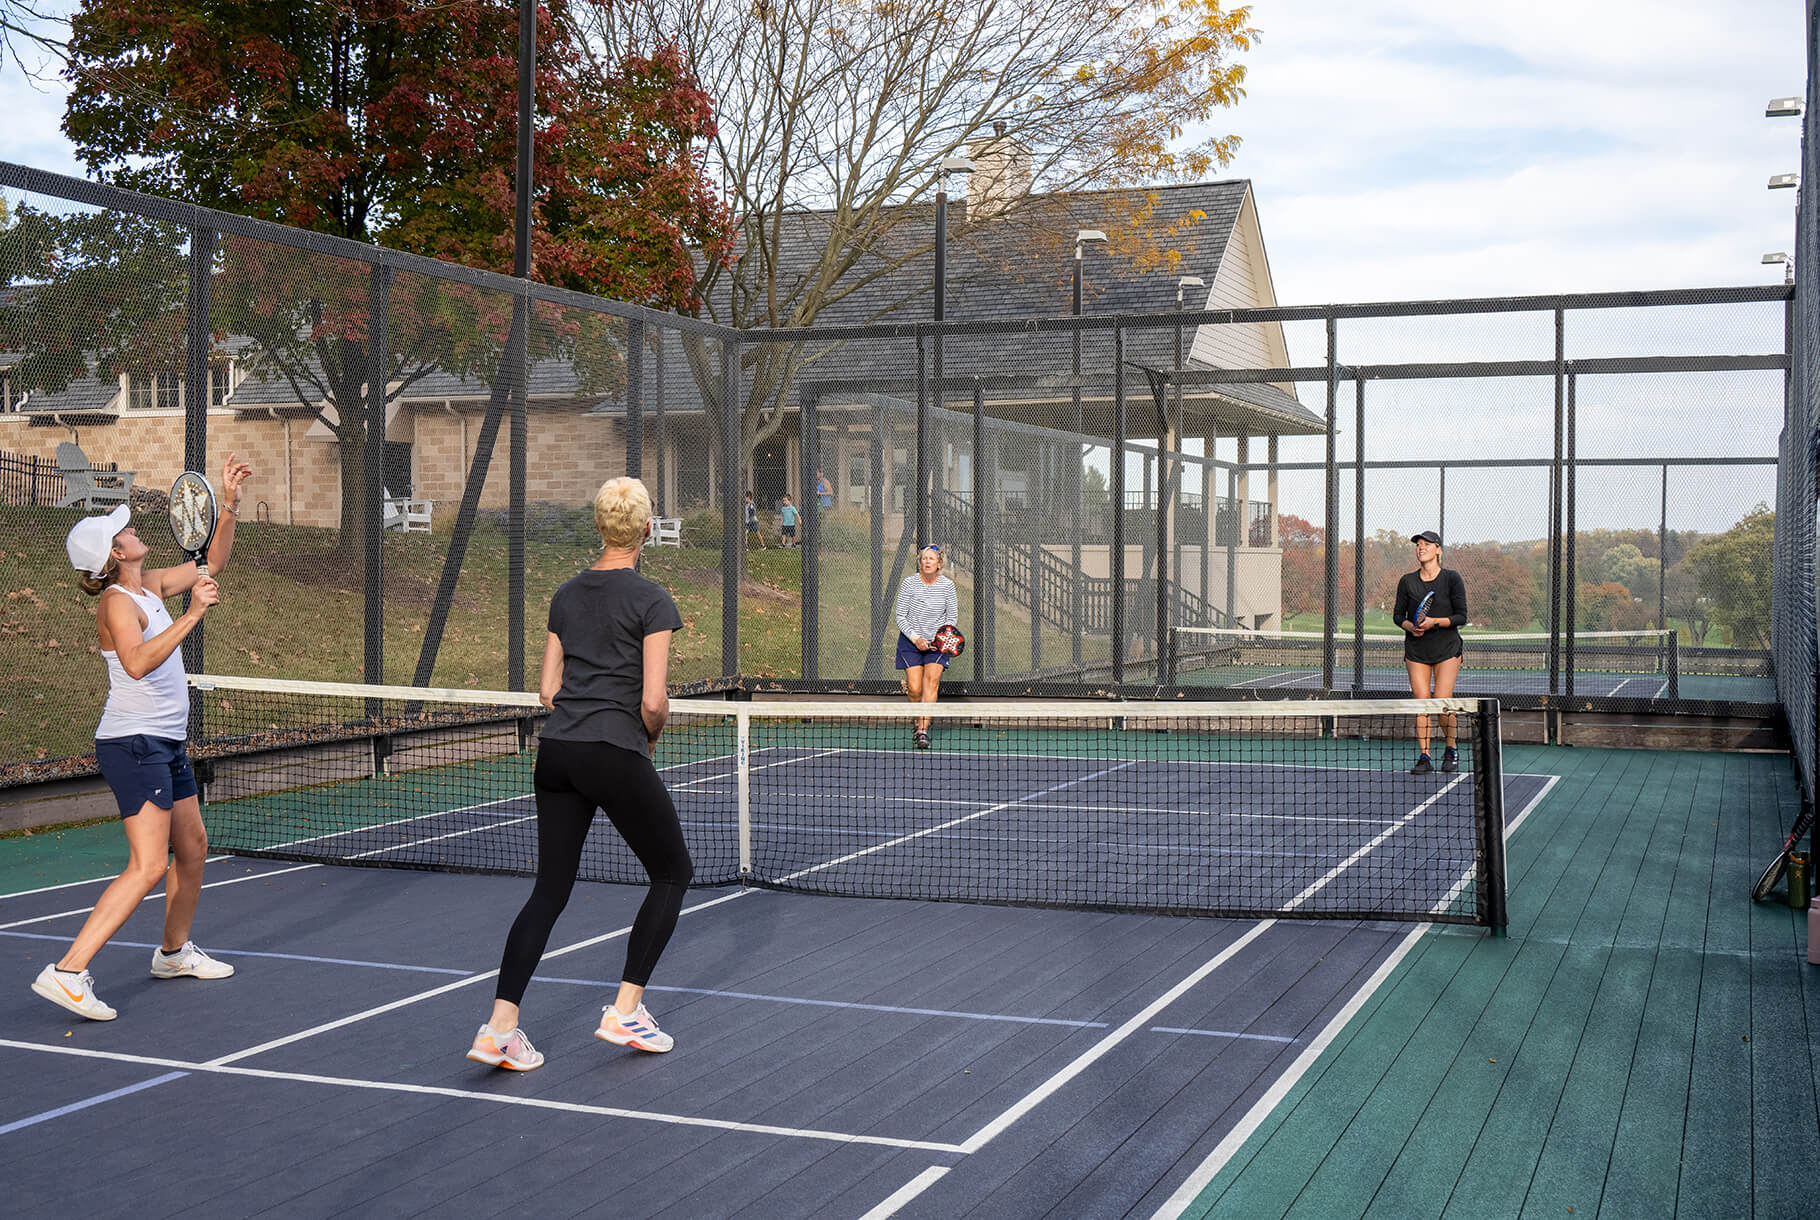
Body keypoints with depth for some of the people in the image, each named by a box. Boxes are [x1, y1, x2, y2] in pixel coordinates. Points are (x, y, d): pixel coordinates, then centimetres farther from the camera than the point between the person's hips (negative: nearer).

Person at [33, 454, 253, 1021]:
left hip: (166, 744, 10)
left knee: (192, 847, 19)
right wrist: (191, 615, -34)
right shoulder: (118, 602, -17)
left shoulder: (151, 586, 9)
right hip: (133, 744, -10)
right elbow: (138, 662, -35)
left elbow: (211, 565, 22)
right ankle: (66, 972, -19)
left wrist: (229, 504, 11)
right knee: (148, 865, -18)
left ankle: (174, 951, 35)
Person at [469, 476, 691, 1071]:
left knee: (550, 890, 10)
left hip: (556, 751, 6)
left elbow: (548, 689, 13)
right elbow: (654, 702, -13)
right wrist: (651, 731, 7)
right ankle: (624, 1012, 11)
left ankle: (499, 1028, 0)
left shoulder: (566, 595, 11)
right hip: (616, 755, -6)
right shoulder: (651, 600, -7)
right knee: (673, 872, 14)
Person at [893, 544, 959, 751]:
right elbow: (901, 617, -5)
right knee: (915, 689, -9)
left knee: (931, 680, -19)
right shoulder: (909, 583, -8)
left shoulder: (947, 585, -4)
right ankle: (919, 723, 19)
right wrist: (916, 638, -17)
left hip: (937, 641, 1)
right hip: (910, 641, 0)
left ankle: (922, 731, -22)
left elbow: (952, 616, 5)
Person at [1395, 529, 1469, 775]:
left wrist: (1434, 622, -19)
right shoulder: (1407, 581, 4)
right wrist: (1410, 626, -11)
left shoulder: (1452, 579, -4)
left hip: (1447, 648, -2)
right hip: (1416, 650, 2)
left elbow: (1461, 617, -6)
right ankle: (1424, 757, 1)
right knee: (1420, 700, -5)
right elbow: (1398, 614, 10)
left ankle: (1452, 749, 14)